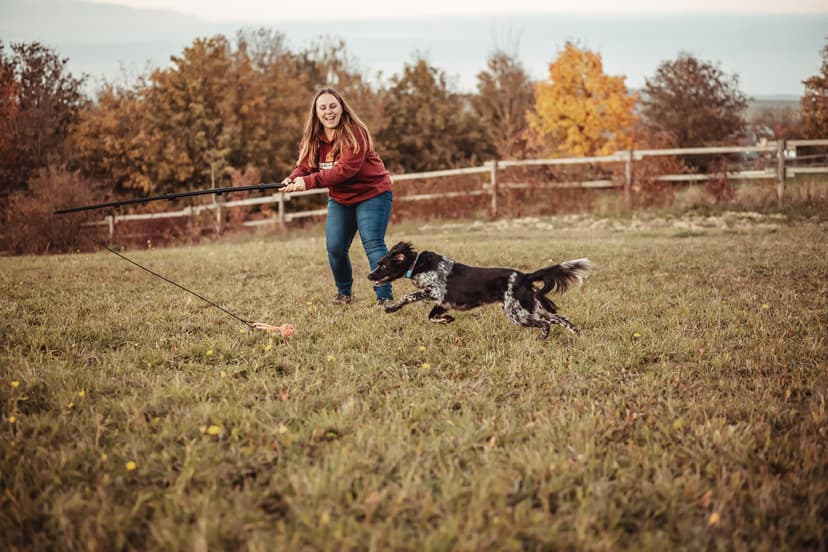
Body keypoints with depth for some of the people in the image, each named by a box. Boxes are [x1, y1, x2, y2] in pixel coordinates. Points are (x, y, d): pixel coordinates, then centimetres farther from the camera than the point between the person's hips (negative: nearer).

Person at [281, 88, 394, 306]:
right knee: (335, 247, 1)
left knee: (373, 244, -15)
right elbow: (305, 166, -8)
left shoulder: (355, 132, -22)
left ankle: (385, 297, -14)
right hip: (340, 199, 6)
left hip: (371, 194, -6)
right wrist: (293, 180, -32)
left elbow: (346, 169, -31)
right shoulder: (313, 138, -1)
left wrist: (309, 182, -37)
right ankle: (344, 293, 21)